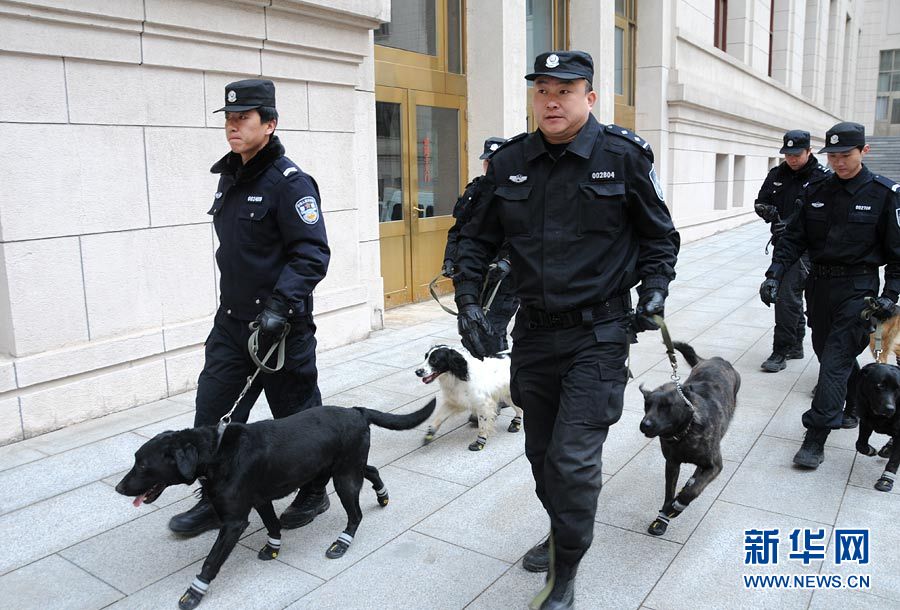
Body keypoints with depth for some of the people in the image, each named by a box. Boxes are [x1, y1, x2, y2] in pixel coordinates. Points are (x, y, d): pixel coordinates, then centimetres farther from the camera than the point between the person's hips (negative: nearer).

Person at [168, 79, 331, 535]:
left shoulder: (289, 181, -14)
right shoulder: (229, 176, 12)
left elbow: (312, 254, -21)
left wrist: (281, 303, -31)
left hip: (281, 324, -8)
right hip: (231, 321, 8)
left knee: (298, 416, 8)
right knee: (213, 414, 10)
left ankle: (313, 493, 29)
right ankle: (215, 501, 27)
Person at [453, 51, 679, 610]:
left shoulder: (625, 155, -6)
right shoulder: (509, 162, 2)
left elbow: (659, 236, 5)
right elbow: (478, 239, 10)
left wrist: (654, 292, -9)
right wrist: (469, 300, 0)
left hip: (598, 334, -4)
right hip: (534, 332, 5)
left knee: (574, 459, -8)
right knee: (542, 452, 18)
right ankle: (565, 534, 45)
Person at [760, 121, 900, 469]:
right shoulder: (815, 192, 4)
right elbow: (794, 239, 4)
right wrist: (775, 274, -9)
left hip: (858, 288, -5)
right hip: (819, 284, 5)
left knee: (835, 359, -9)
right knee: (827, 352, 15)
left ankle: (816, 438, -6)